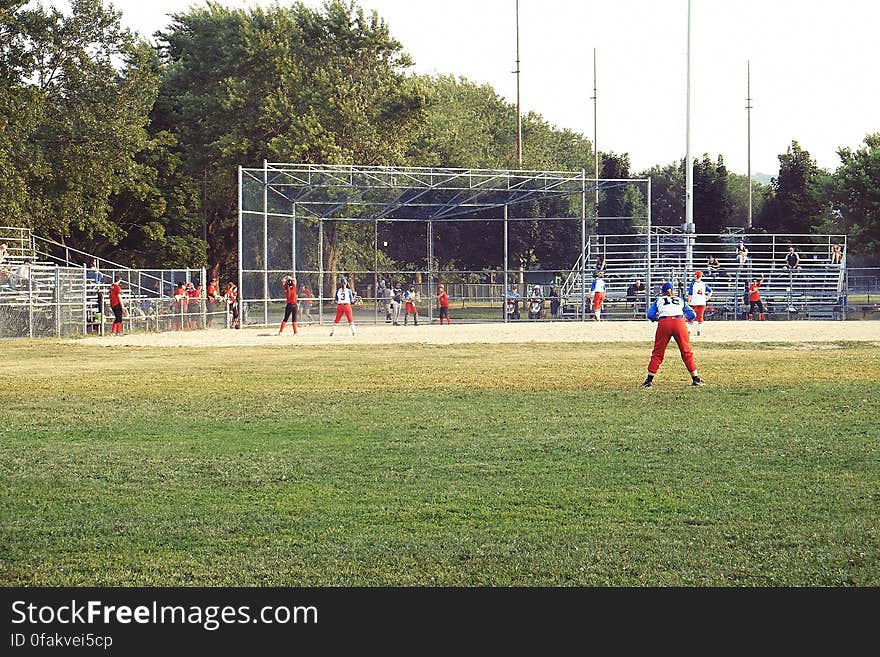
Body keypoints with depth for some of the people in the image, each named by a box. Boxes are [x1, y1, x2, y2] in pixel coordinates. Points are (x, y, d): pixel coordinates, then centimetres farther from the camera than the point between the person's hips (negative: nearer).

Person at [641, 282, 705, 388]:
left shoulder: (658, 300, 23)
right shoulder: (680, 300, 27)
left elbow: (650, 315, 10)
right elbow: (692, 314, 19)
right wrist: (685, 318, 37)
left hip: (664, 323, -1)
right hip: (679, 322, 1)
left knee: (657, 353, 6)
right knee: (686, 352, 8)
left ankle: (649, 380, 4)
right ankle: (696, 379, 8)